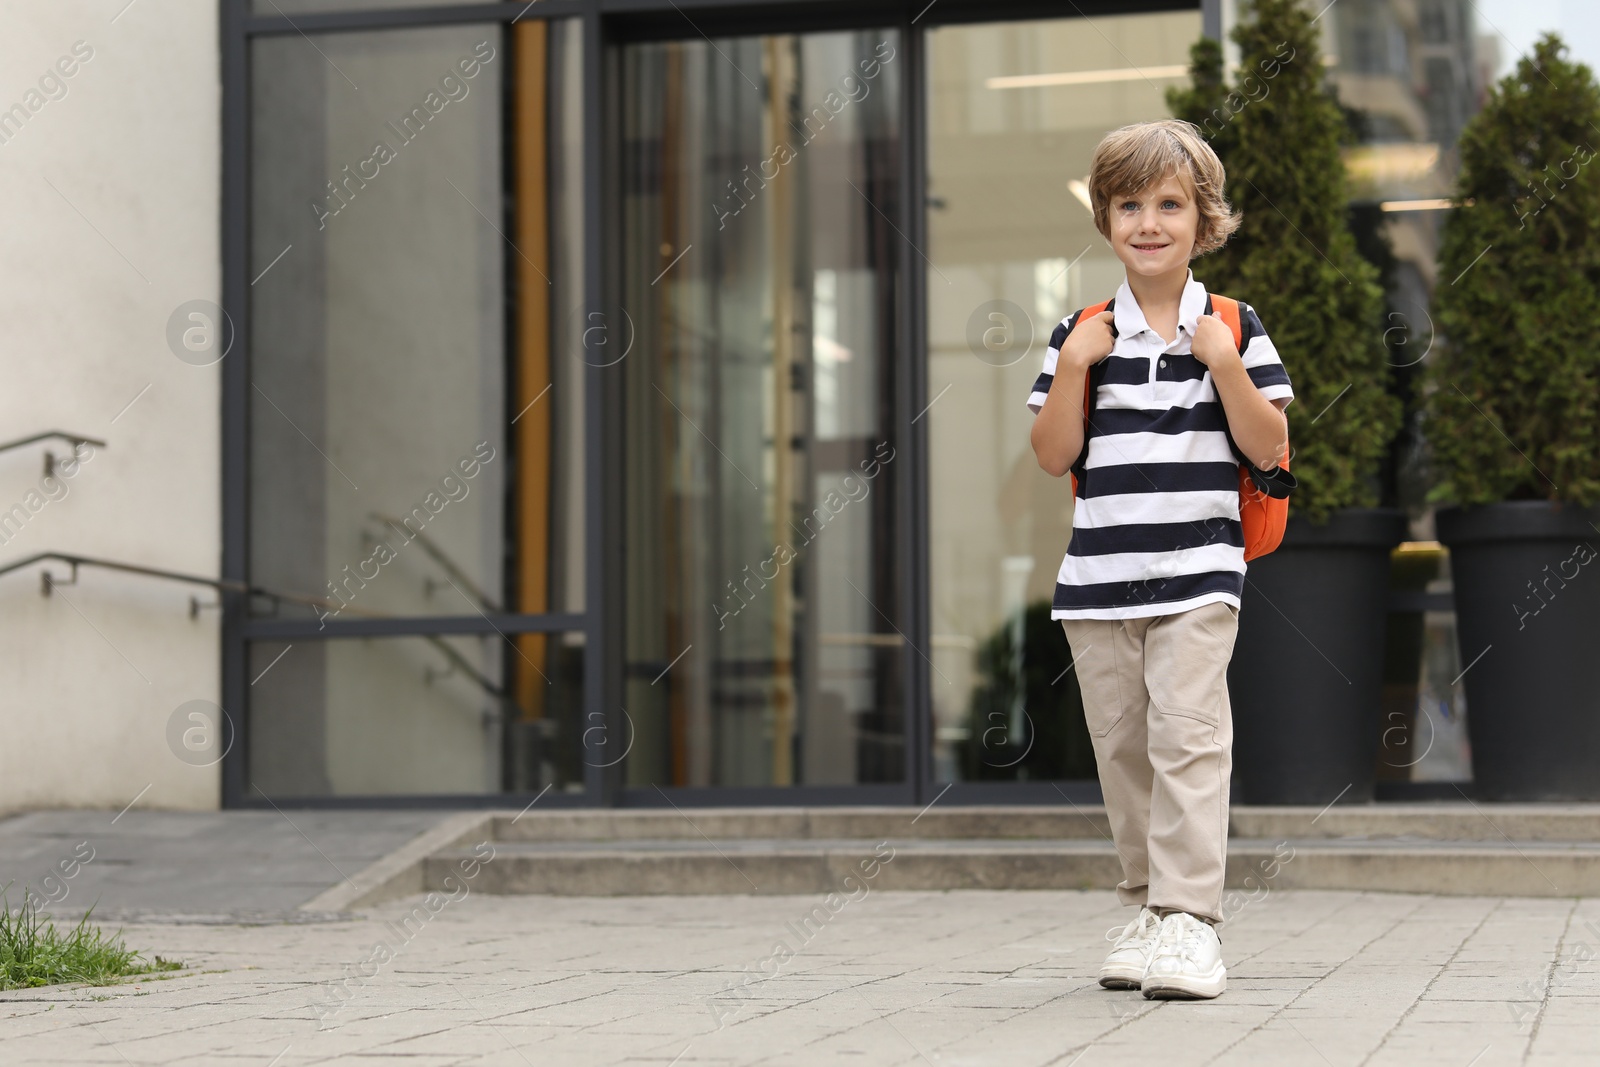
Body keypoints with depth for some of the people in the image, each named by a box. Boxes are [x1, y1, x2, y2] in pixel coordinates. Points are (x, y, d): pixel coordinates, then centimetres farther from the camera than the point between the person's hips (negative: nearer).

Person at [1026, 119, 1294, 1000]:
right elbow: (1054, 457, 2)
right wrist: (1073, 367, -9)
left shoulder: (1235, 330, 3)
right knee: (1123, 748, 8)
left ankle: (1189, 918, -14)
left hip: (1198, 573, -3)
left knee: (1188, 733, -13)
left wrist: (1223, 365, -13)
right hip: (1099, 578, 3)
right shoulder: (1081, 334, 6)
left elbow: (1270, 450, -3)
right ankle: (1143, 904, 20)